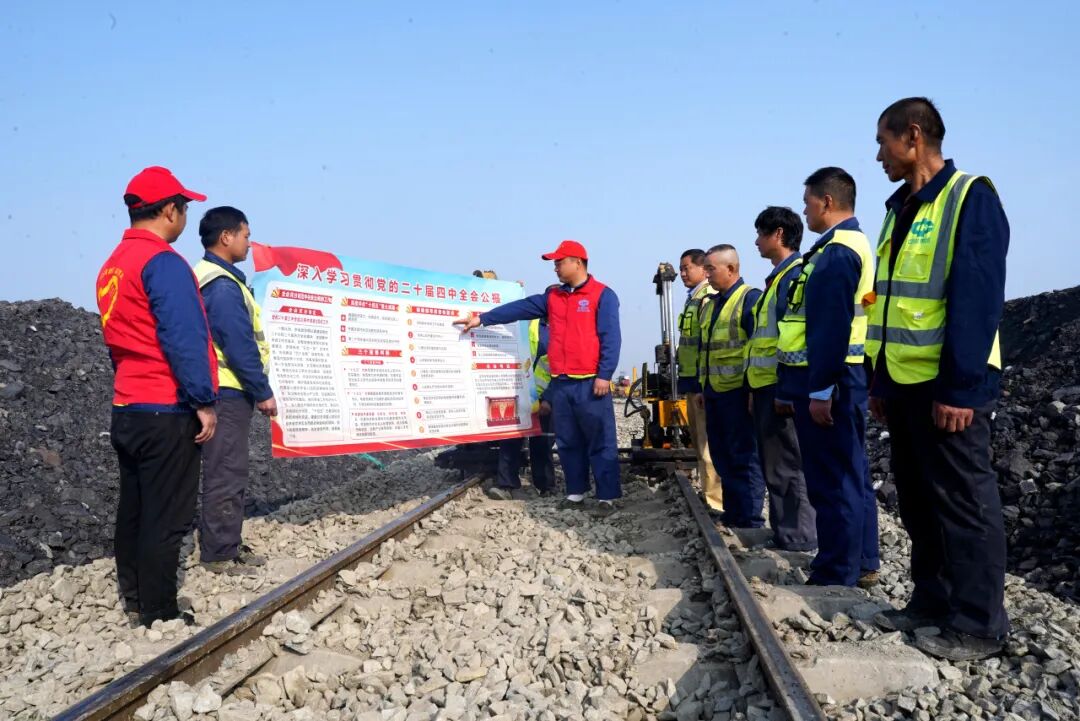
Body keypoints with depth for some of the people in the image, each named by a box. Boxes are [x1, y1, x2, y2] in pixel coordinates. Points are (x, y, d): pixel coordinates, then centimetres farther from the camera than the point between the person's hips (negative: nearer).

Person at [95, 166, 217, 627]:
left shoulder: (112, 264, 13)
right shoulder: (163, 262, -16)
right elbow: (184, 340, -21)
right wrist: (204, 402, -18)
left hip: (127, 410, 9)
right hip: (167, 413, -9)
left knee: (134, 507, 18)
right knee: (166, 518, -2)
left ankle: (133, 595, 31)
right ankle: (159, 616, 5)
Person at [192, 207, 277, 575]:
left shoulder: (209, 279, 16)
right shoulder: (223, 285, -17)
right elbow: (240, 346, -21)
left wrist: (254, 389, 18)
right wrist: (263, 392, -14)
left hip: (222, 392, 10)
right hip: (227, 393, -10)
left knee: (227, 473, 16)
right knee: (225, 476, -3)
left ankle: (227, 545, 24)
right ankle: (219, 554, 4)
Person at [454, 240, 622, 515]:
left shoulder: (602, 295, -4)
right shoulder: (552, 297, 16)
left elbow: (610, 338, -10)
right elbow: (519, 308, 12)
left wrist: (604, 375, -16)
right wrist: (482, 318, 7)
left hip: (590, 383, -6)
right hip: (560, 383, 7)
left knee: (600, 442, -2)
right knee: (568, 442, 11)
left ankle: (607, 496, 2)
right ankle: (576, 492, 20)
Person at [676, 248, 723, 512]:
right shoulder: (693, 298, 17)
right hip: (692, 379, 10)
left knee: (709, 444, -7)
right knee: (699, 441, 17)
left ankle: (715, 502, -3)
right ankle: (707, 493, 27)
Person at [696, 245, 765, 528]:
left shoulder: (750, 298, -9)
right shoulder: (709, 305, 17)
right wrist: (702, 388, 20)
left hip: (738, 392, -8)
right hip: (714, 393, 8)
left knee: (745, 457, -2)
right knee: (721, 455, 13)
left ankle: (751, 520, 4)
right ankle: (732, 513, 24)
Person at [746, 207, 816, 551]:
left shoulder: (796, 274, -11)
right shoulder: (777, 278, 20)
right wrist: (755, 388, 22)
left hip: (782, 385, -10)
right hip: (767, 384, 10)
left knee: (786, 465, -3)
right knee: (774, 464, 14)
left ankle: (798, 537, 5)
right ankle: (784, 532, 22)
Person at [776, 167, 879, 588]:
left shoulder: (836, 252, -14)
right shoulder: (852, 246, 19)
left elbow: (831, 327, -22)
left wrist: (819, 389, -22)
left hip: (828, 380, -11)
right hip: (839, 379, 11)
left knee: (833, 480, -5)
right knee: (851, 476, 15)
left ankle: (837, 577, 3)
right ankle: (861, 565, 25)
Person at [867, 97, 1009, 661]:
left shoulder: (969, 197, -9)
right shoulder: (900, 210, 16)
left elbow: (977, 299, -16)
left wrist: (961, 387, -20)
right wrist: (881, 381, 15)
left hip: (948, 385, -8)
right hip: (905, 383, 8)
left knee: (964, 502, 0)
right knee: (918, 499, 14)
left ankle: (978, 625, 10)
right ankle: (932, 600, 26)